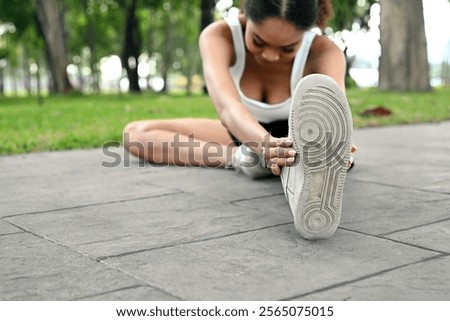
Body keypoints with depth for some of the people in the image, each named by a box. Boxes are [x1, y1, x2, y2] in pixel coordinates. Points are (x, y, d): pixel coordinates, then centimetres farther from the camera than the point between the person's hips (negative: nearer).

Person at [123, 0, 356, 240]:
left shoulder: (324, 52, -27)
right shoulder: (218, 36, -29)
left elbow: (333, 111, -45)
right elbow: (227, 106, -47)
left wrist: (329, 147, -69)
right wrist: (266, 144, -68)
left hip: (298, 134, -1)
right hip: (244, 134, 1)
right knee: (137, 134, -18)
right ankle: (241, 157, -36)